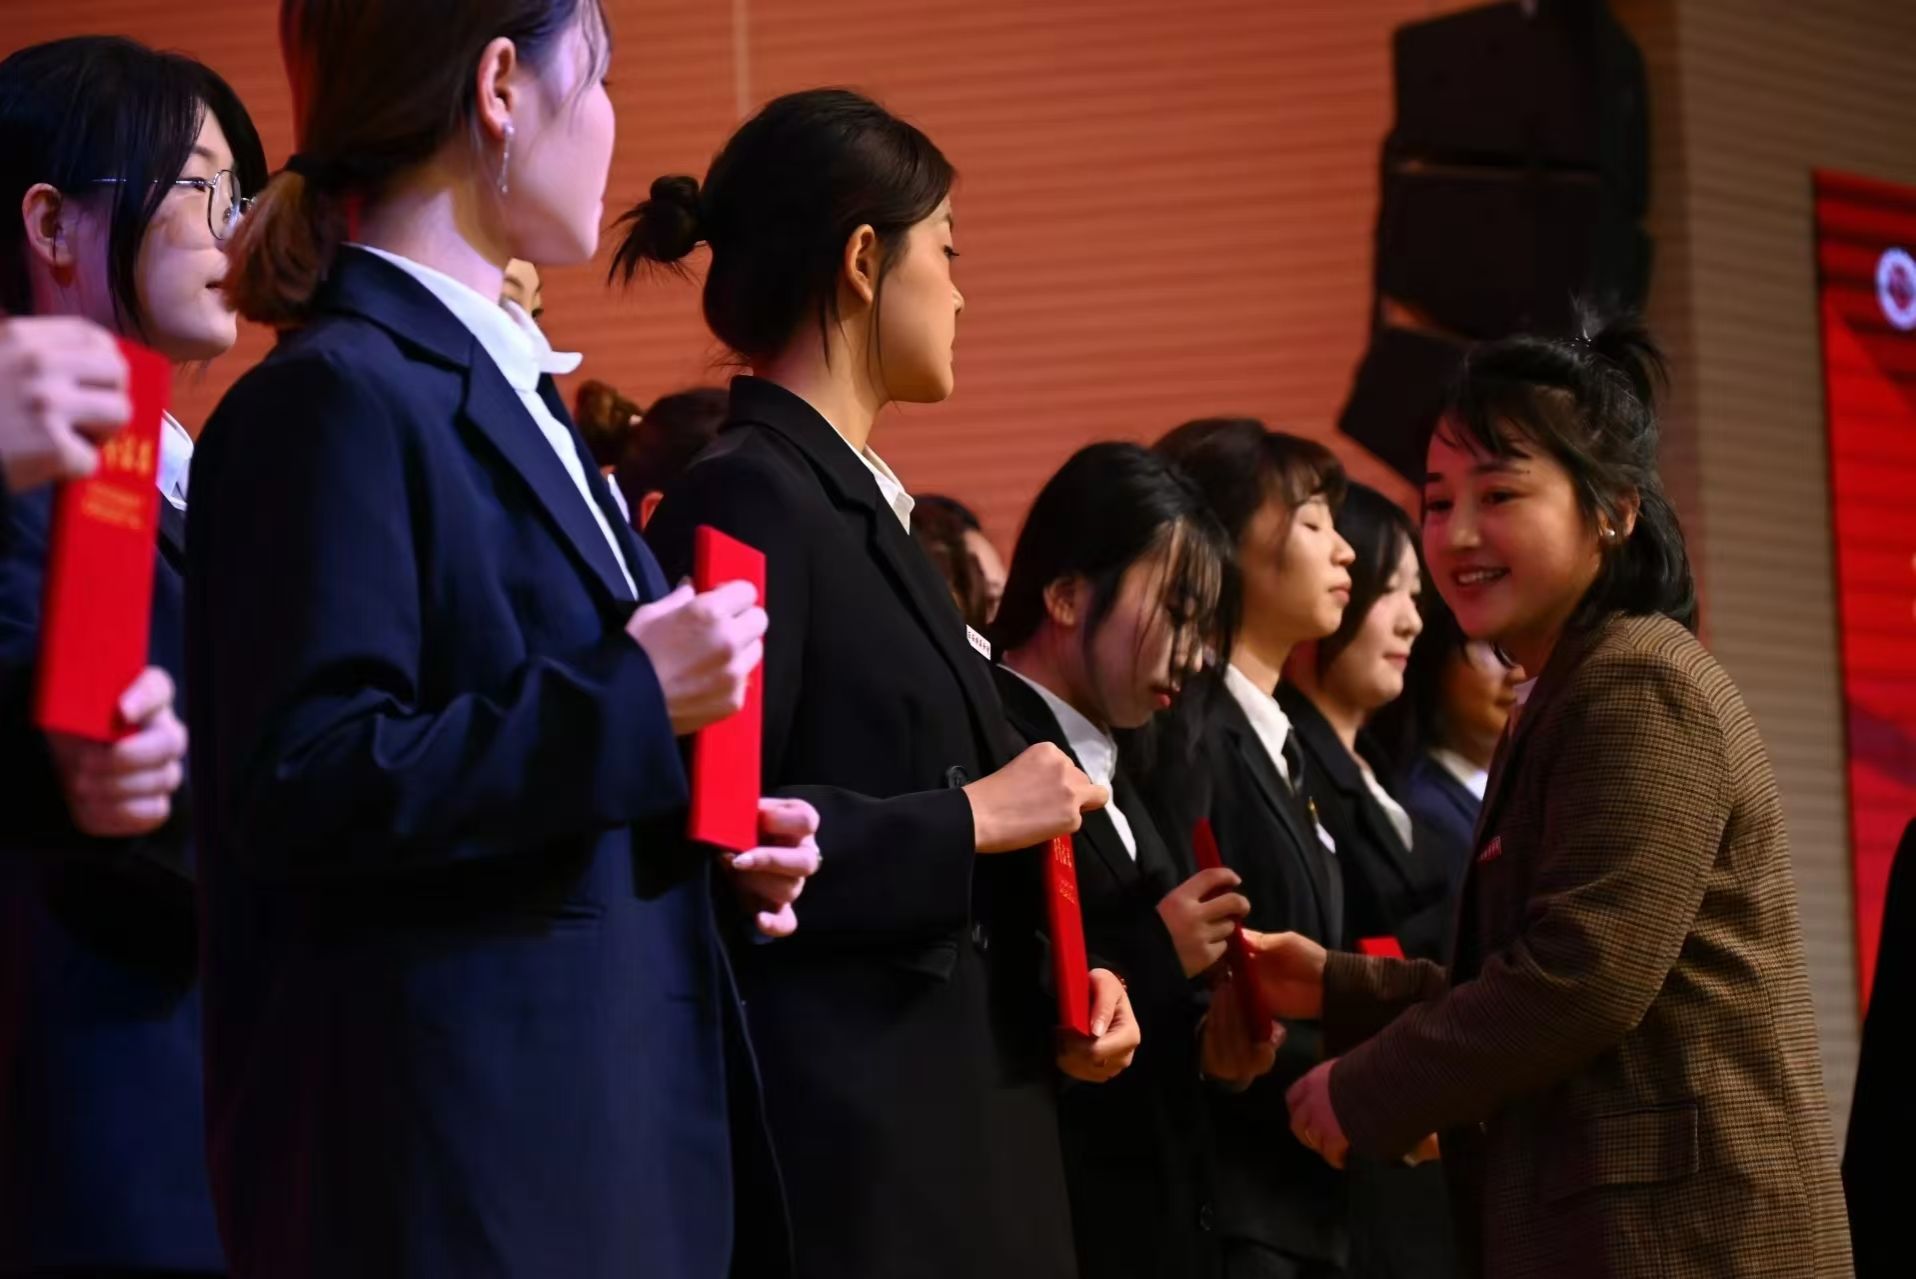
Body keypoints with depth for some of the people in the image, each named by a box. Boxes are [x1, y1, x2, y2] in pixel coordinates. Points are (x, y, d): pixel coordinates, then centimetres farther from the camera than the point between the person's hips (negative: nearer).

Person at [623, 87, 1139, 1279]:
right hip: (841, 1137, -9)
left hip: (957, 1110, 9)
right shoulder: (744, 501, -12)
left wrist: (1061, 977, 7)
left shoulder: (864, 506, 17)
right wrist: (966, 819, -13)